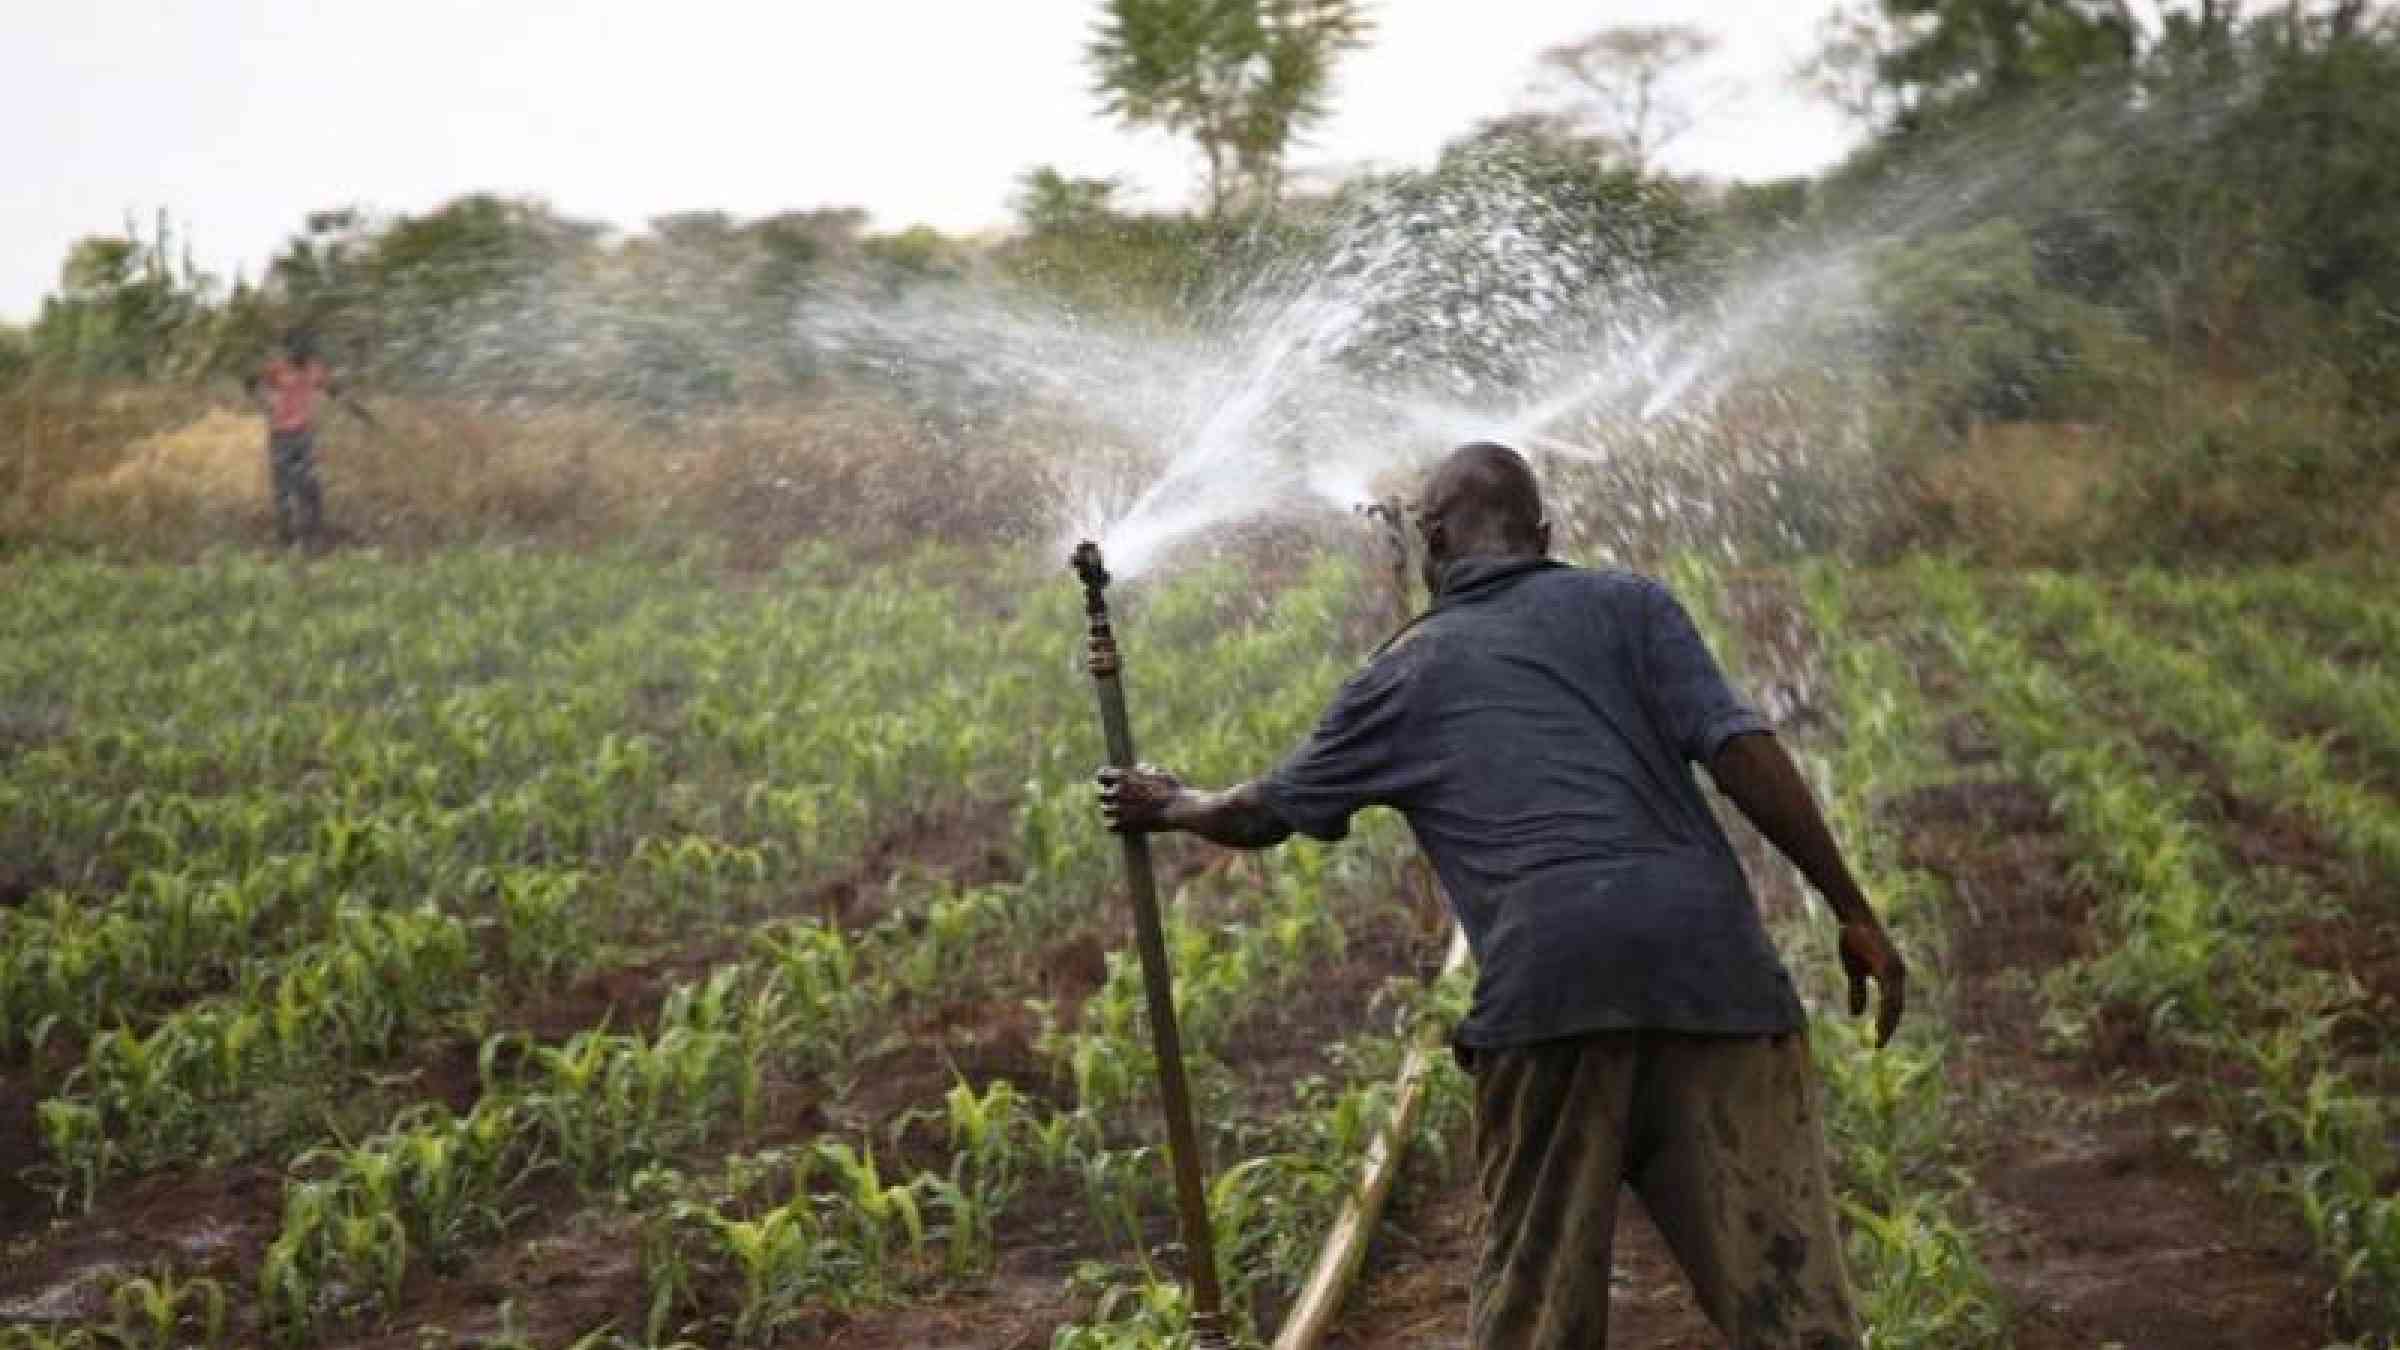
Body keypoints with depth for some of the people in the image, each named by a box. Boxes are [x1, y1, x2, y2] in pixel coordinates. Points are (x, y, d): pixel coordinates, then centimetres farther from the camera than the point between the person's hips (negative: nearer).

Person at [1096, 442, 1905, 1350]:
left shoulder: (1402, 674, 20)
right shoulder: (1626, 604, 17)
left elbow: (1267, 812, 31)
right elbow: (1740, 749, 3)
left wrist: (1170, 806, 52)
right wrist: (1853, 910, 6)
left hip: (1546, 974, 0)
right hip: (1707, 952, 0)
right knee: (1780, 1269, 0)